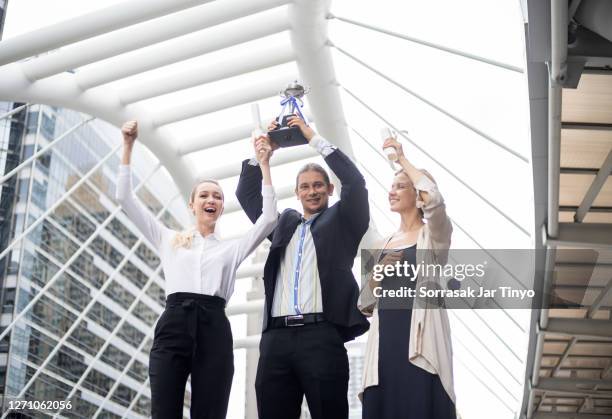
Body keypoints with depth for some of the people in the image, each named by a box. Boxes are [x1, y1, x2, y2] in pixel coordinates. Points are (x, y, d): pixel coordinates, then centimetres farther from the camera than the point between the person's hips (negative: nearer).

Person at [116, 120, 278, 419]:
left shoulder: (232, 248, 21)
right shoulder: (168, 240, 21)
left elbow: (268, 219, 10)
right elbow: (125, 198, 18)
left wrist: (264, 165, 9)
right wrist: (128, 146, 15)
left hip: (214, 330, 0)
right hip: (173, 326, 0)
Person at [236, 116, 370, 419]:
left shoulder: (340, 220, 15)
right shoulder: (285, 222, 26)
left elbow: (355, 181, 1)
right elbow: (246, 194, 29)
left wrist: (314, 138, 4)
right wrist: (262, 152, 19)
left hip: (322, 334, -4)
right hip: (276, 337, 4)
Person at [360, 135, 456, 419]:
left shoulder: (434, 235, 1)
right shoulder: (385, 243, 17)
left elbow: (434, 198, -23)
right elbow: (366, 302, 15)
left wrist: (402, 159, -11)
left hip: (419, 341, -5)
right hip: (385, 341, 5)